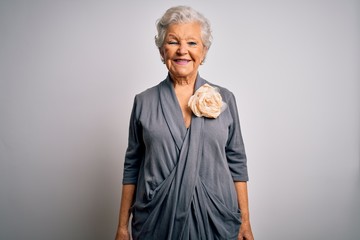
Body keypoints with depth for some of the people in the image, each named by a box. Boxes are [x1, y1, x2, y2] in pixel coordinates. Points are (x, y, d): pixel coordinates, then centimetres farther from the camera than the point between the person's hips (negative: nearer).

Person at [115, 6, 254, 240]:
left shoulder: (225, 99, -2)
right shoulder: (143, 102, -2)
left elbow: (237, 162, 2)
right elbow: (132, 166, 2)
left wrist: (245, 221, 1)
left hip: (215, 219, 1)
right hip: (157, 221, 0)